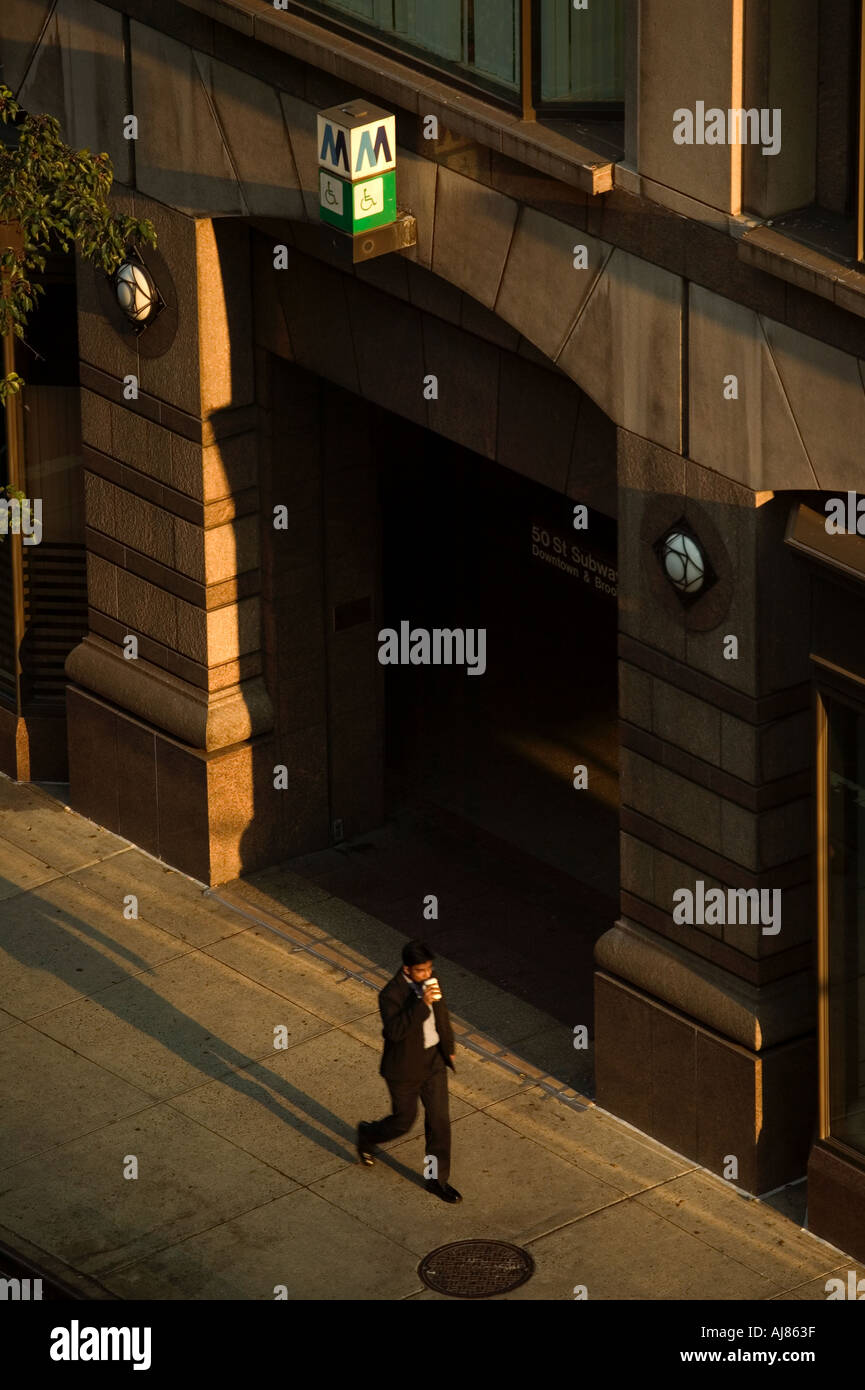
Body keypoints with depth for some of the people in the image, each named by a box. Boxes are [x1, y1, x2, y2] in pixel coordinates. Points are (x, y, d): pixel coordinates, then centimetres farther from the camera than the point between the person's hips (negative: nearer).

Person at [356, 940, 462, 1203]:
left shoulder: (428, 981, -5)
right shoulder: (391, 995, -27)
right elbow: (395, 1030, -40)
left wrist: (448, 1047, 21)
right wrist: (422, 1003, -46)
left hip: (433, 1060, 6)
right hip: (405, 1068, -6)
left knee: (439, 1120, 8)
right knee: (403, 1121, 11)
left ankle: (437, 1179, 21)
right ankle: (367, 1135, 44)